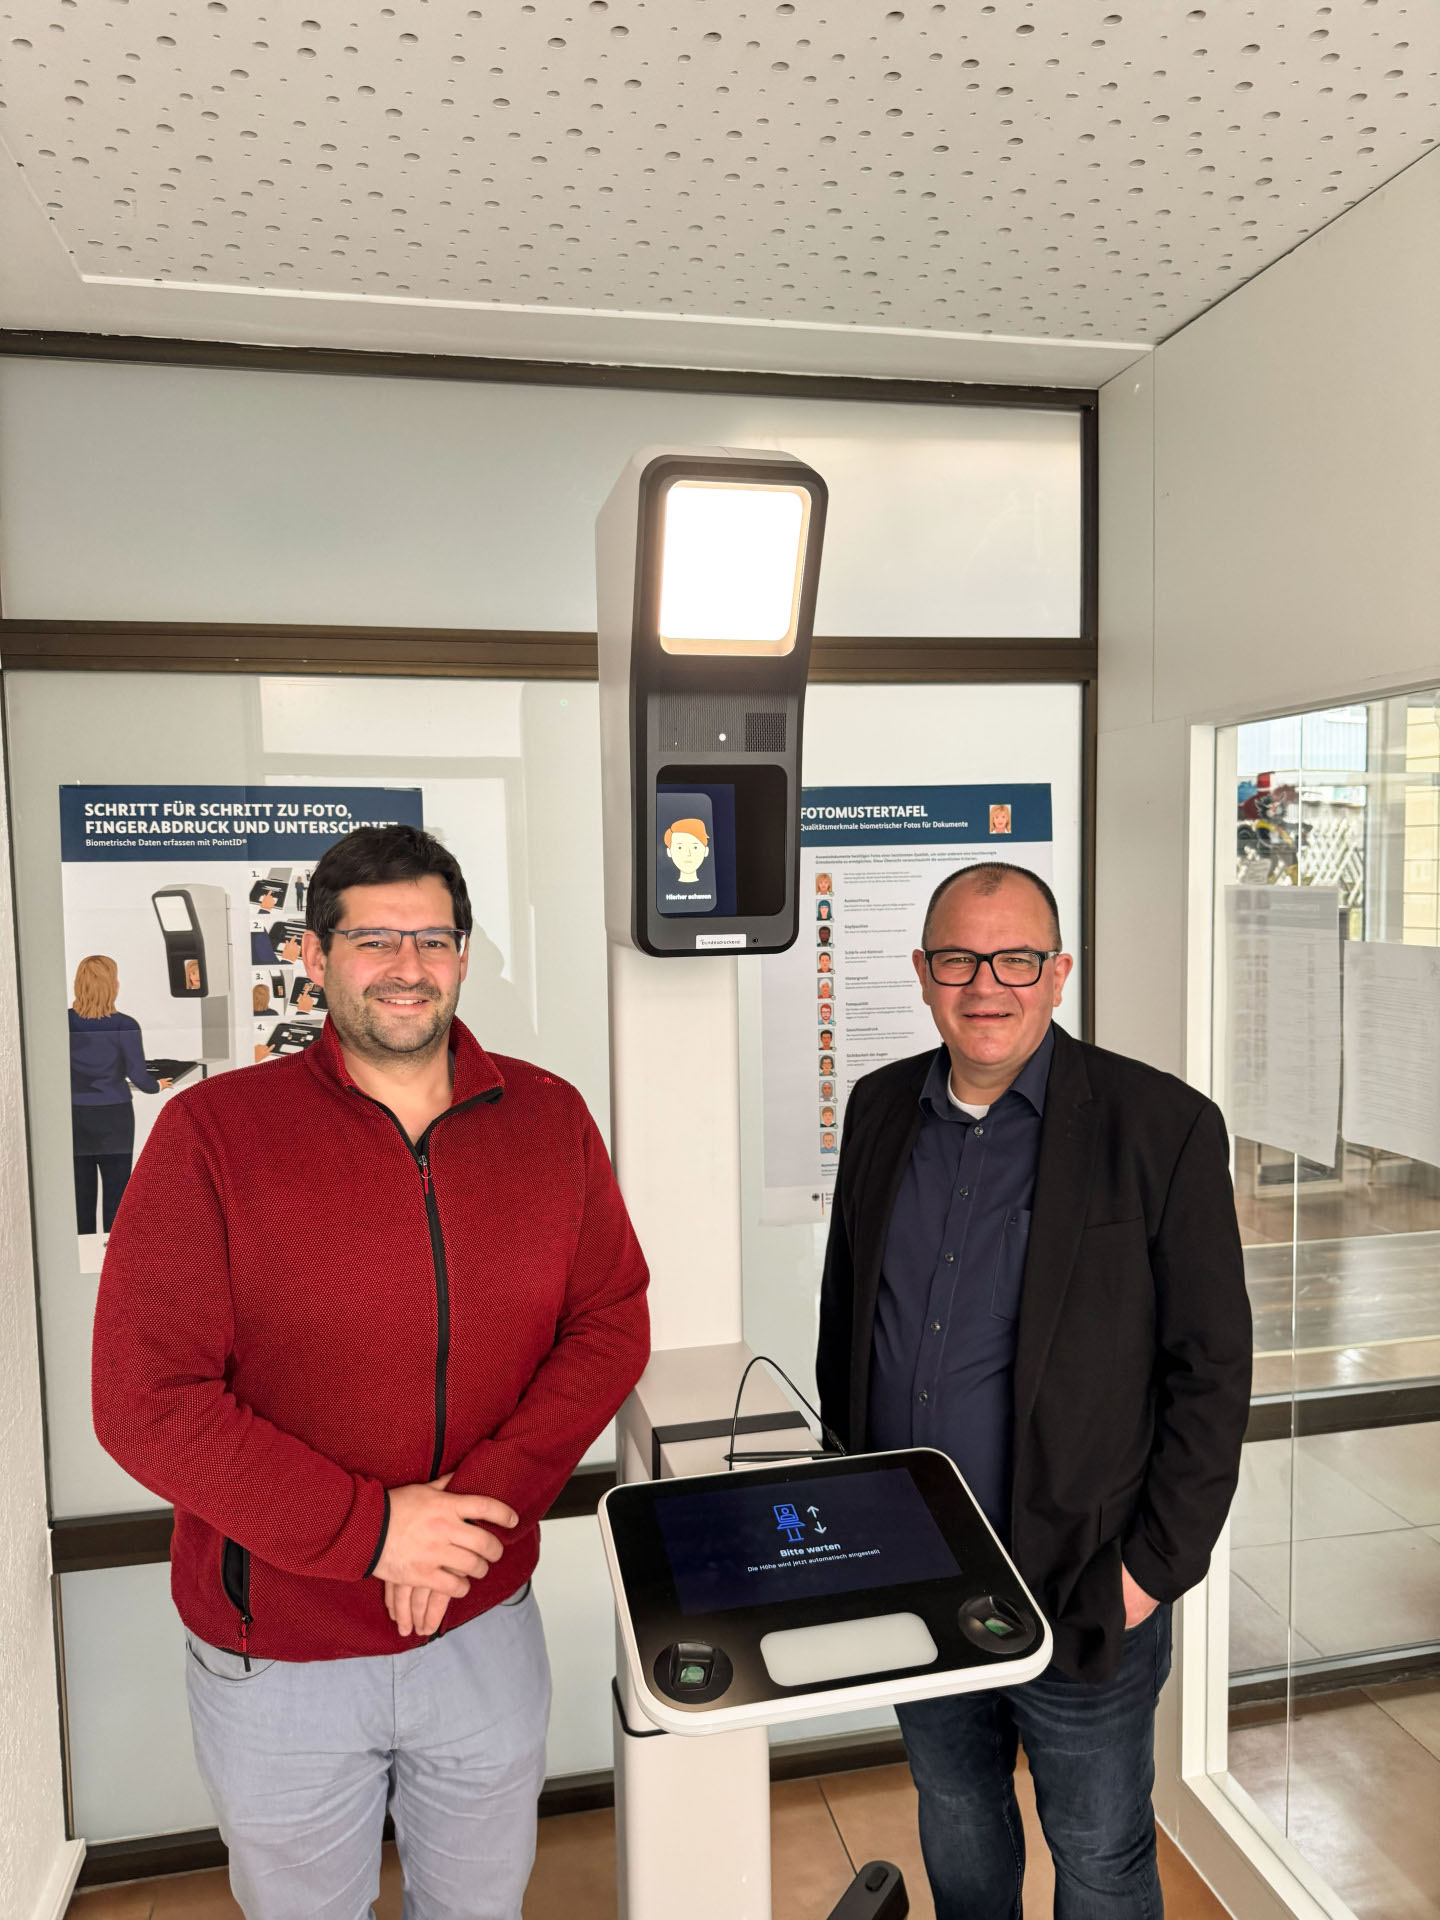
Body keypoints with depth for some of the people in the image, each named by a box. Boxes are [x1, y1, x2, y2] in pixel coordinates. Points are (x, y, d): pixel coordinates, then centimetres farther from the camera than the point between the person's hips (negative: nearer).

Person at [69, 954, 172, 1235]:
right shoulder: (124, 1026, -14)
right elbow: (138, 1076, -11)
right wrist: (157, 1086, 10)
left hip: (74, 1117, 3)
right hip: (113, 1118, -3)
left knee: (81, 1192, 12)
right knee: (115, 1191, 7)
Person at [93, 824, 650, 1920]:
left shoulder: (549, 1119, -5)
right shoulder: (215, 1132, -15)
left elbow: (611, 1325, -3)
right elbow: (144, 1400, -16)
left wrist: (488, 1498, -17)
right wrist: (368, 1529, -20)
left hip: (487, 1628, 3)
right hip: (274, 1654, -2)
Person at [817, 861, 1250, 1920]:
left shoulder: (1164, 1127, -15)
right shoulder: (881, 1107, -1)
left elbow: (1211, 1369, -11)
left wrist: (1155, 1565, -12)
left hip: (1079, 1589, -4)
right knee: (954, 1816, 26)